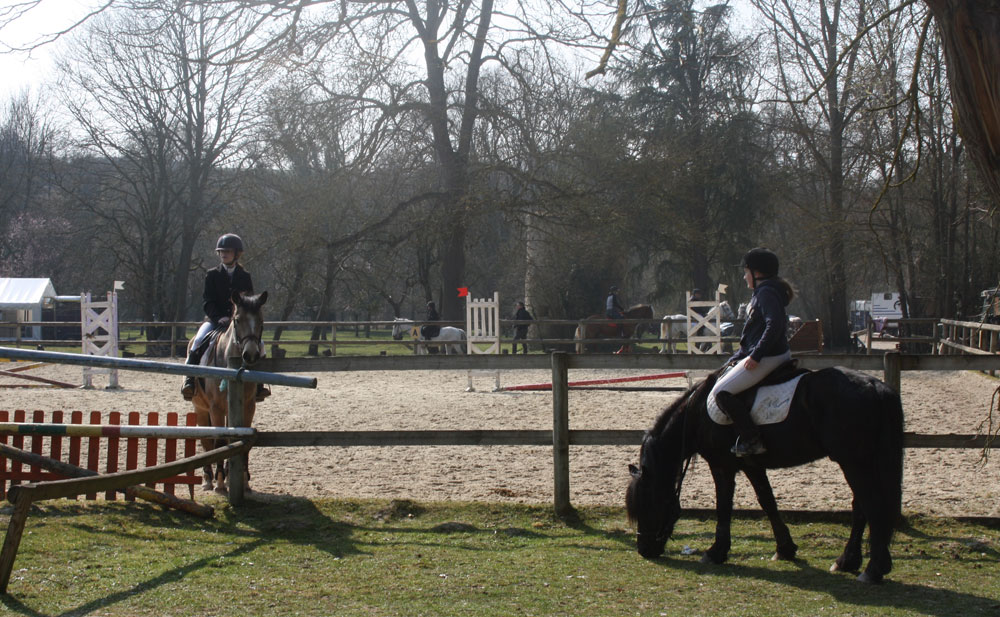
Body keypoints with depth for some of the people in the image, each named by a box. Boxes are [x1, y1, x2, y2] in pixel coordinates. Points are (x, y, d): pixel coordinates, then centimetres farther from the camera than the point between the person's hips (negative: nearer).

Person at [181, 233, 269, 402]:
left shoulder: (245, 276, 9)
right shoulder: (212, 275, 6)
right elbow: (208, 302, -2)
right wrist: (219, 318, -19)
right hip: (215, 319, -1)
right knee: (199, 341, -27)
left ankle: (258, 386, -15)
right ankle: (189, 381, -25)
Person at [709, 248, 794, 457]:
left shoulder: (766, 293, -14)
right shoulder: (760, 293, 19)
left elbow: (774, 325, -27)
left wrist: (756, 355, -27)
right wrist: (737, 357, 20)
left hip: (768, 358, -11)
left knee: (722, 391, -15)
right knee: (722, 378, 23)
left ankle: (752, 439, -16)